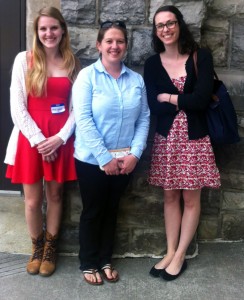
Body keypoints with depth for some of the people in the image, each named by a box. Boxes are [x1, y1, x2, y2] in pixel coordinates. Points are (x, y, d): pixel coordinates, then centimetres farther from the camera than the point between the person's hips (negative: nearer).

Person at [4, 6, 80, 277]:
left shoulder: (72, 63, 5)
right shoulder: (24, 59, -2)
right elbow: (17, 107, -6)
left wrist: (60, 137, -11)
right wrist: (38, 139, -11)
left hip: (61, 139, 2)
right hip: (31, 137, -1)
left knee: (55, 195, 12)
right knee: (32, 199, 6)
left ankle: (50, 248, 31)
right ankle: (36, 247, 31)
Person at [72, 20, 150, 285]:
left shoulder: (136, 80, 2)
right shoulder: (87, 76, -9)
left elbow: (144, 118, 1)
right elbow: (83, 120, -16)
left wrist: (135, 153, -11)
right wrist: (105, 158, -18)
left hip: (124, 160, 4)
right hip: (92, 159, -3)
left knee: (111, 210, 16)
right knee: (92, 211, 9)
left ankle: (105, 260, 33)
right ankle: (88, 263, 28)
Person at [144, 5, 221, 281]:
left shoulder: (201, 57, -3)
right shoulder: (152, 64, 4)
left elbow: (202, 100, -15)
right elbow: (153, 107, -5)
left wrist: (168, 97, -7)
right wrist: (185, 101, -10)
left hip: (194, 138, -2)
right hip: (166, 139, 2)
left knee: (191, 198, 6)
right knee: (170, 197, 10)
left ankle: (180, 256, 20)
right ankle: (170, 253, 23)